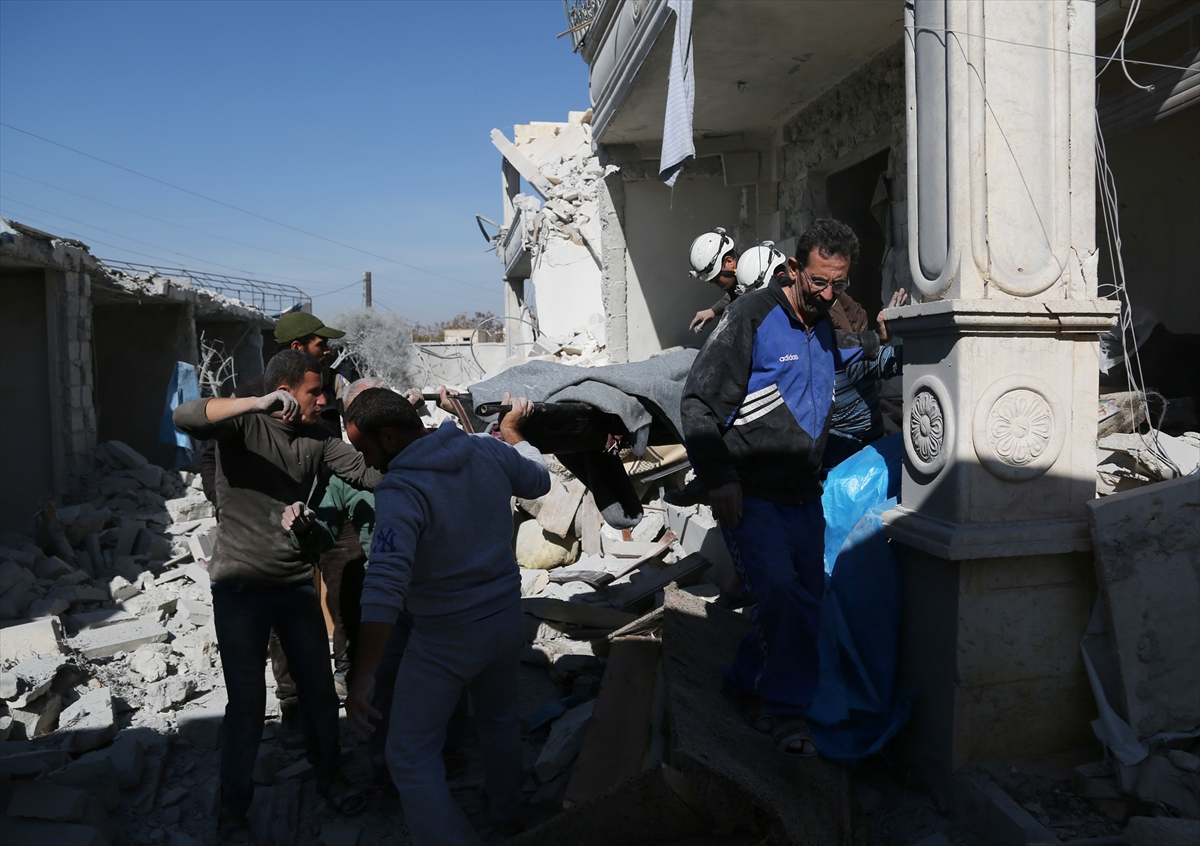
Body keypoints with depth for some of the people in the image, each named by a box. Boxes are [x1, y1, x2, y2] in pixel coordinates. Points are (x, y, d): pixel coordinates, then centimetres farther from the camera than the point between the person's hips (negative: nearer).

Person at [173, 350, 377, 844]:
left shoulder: (316, 440, 3)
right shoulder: (243, 424, -10)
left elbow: (368, 473, -6)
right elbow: (185, 417, -28)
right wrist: (258, 403, -39)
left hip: (296, 584, 4)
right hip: (240, 587, -4)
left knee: (319, 690, 13)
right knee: (247, 703, 3)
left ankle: (329, 777, 36)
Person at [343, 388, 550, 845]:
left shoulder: (400, 490, -24)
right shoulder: (490, 450, -6)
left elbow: (386, 587, -33)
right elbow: (539, 481, 15)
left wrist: (362, 678, -33)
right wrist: (511, 430, 29)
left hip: (445, 639, -7)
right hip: (506, 619, 8)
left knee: (411, 757, 8)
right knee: (500, 720, 30)